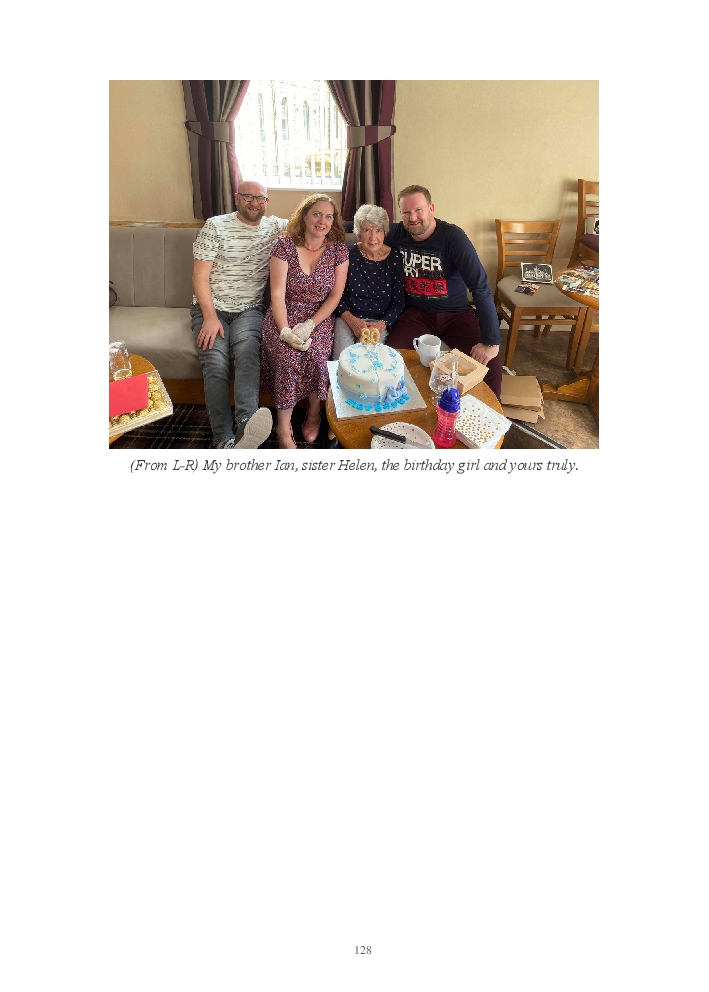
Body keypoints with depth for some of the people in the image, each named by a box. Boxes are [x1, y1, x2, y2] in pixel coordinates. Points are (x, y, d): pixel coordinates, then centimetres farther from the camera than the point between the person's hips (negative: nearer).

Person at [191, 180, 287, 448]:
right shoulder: (216, 226, 4)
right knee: (216, 363, -26)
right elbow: (200, 275, -1)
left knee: (247, 351, -33)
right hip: (211, 307, 0)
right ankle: (224, 439, -36)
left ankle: (246, 424, -54)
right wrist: (210, 317, -13)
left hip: (250, 309, 1)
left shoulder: (276, 227, 14)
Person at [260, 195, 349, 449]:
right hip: (284, 315, -1)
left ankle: (314, 414, -5)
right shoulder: (284, 246, -3)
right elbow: (277, 294, -9)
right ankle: (284, 428, -21)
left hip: (319, 316, 1)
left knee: (314, 352, -30)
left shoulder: (338, 249, 2)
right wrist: (285, 331, -24)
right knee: (289, 354, -30)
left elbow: (335, 295, -1)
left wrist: (310, 324, -15)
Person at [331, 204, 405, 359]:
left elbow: (398, 303, 3)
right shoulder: (349, 255, 0)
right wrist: (352, 321, -13)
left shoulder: (394, 259, 1)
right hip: (347, 316, 0)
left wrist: (382, 324, -14)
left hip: (378, 321, 0)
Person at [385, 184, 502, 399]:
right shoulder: (396, 234, -5)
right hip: (416, 313, 2)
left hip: (455, 314, -2)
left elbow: (480, 287, -21)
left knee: (491, 365, -22)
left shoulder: (453, 236, -16)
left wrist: (491, 342, -28)